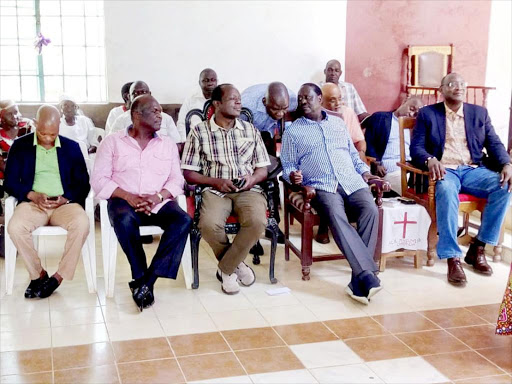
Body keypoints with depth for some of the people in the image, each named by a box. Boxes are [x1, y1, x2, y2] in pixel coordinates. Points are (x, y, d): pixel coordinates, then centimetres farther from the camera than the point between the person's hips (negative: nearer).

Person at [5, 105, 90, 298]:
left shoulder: (71, 147, 10)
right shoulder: (20, 145, 8)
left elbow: (83, 184, 8)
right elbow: (10, 182, 6)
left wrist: (66, 198, -12)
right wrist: (33, 195, -13)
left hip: (65, 203, 0)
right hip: (32, 203, 0)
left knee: (81, 223, -33)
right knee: (15, 227, -32)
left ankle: (59, 276, -17)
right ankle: (38, 274, -10)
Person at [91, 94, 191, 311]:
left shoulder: (168, 144, 16)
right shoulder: (112, 142, 8)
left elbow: (177, 180, 8)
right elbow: (99, 179, -1)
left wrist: (158, 196, -14)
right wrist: (129, 197, -16)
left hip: (159, 202, 3)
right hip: (124, 201, -2)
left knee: (183, 220, -29)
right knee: (124, 220, -38)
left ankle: (147, 281, -28)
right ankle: (140, 278, -22)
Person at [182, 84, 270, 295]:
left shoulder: (251, 130, 13)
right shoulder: (199, 132, 4)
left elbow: (262, 169, 14)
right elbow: (189, 173, 2)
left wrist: (252, 178, -10)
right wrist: (216, 181, -12)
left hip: (247, 189, 2)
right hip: (215, 189, -2)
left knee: (257, 222, -32)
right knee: (209, 225, -34)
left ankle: (226, 268, -9)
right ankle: (236, 264, -4)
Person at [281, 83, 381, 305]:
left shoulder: (338, 123, 25)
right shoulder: (293, 131, 15)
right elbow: (288, 166, 11)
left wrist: (365, 171, 11)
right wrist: (292, 175, -12)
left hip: (352, 182, 3)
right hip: (322, 186, -3)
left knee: (370, 210, -29)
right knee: (336, 216, -36)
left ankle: (359, 279, -30)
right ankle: (367, 274, -40)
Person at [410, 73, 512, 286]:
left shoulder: (479, 113, 16)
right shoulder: (427, 113, 8)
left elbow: (494, 143, 10)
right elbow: (416, 147, -1)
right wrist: (431, 160, -24)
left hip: (473, 170, 4)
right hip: (444, 170, -3)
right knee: (446, 190, -38)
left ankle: (478, 249, -15)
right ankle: (453, 258, -35)